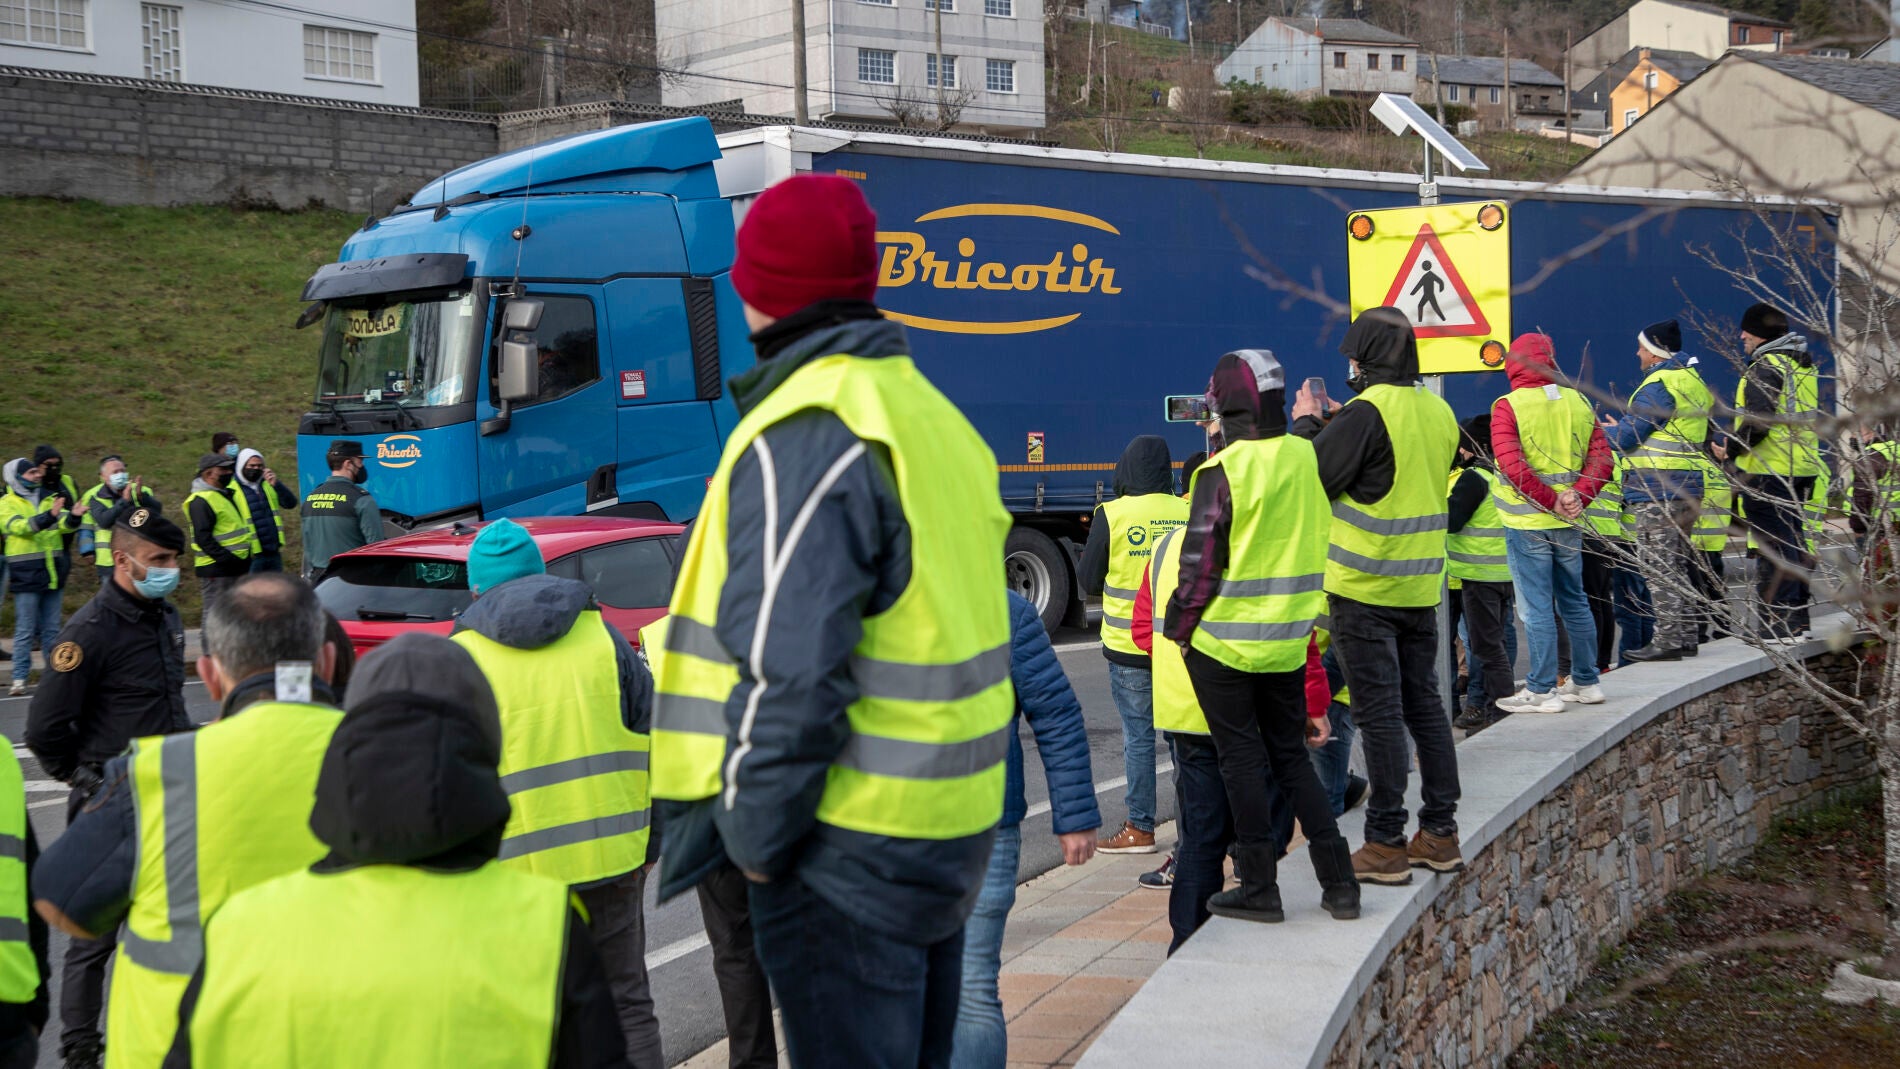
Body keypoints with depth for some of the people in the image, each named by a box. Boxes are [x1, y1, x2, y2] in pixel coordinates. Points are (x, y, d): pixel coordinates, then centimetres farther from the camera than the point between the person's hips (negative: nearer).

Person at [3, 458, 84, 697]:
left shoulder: (49, 499, 12)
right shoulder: (7, 504, -2)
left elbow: (64, 523, -3)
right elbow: (19, 526, -20)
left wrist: (74, 516, -27)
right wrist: (49, 516, -35)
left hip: (53, 573, 4)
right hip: (26, 575, -4)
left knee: (51, 629, 11)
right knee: (25, 630, -3)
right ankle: (19, 679, 1)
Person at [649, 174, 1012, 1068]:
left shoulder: (803, 439, -18)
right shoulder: (928, 413, 12)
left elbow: (789, 670, -24)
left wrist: (753, 829, -12)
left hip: (852, 842, -9)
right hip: (951, 824, 9)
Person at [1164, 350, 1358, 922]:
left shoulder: (1224, 471, -17)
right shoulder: (1308, 457, 2)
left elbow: (1200, 562, -14)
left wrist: (1179, 627, -1)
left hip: (1225, 640, -6)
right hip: (1289, 640, 6)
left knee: (1241, 757, 5)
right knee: (1291, 754, 16)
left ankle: (1259, 887, 8)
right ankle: (1338, 881, 14)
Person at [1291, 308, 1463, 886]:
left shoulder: (1367, 413, -16)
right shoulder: (1439, 412, 9)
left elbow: (1312, 477, -13)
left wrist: (1307, 423, 3)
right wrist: (1333, 423, 18)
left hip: (1365, 587, -7)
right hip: (1421, 587, 7)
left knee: (1379, 713, -3)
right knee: (1424, 704, 14)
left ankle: (1386, 844, 1)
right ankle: (1440, 833, 19)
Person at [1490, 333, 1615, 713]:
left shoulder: (1508, 407, -10)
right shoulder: (1578, 403, 6)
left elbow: (1511, 465, -20)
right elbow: (1601, 459, 0)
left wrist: (1550, 501, -13)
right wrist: (1576, 497, -8)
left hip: (1527, 523, -5)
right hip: (1569, 525, 5)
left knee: (1537, 607, -1)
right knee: (1574, 602, 16)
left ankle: (1542, 691, 2)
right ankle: (1587, 683, 23)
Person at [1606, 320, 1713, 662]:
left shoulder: (1657, 387, -14)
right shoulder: (1693, 381, 16)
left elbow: (1626, 438, -16)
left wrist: (1607, 430, 6)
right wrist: (1622, 428, 21)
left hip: (1657, 492, -10)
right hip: (1688, 488, 10)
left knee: (1657, 566, -7)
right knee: (1679, 565, 15)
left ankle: (1667, 640, -8)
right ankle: (1685, 636, 19)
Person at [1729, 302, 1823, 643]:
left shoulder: (1765, 367, -15)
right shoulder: (1804, 365, 15)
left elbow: (1759, 420, -24)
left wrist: (1733, 446, -10)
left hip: (1768, 471, -9)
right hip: (1801, 468, 9)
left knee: (1774, 545, -6)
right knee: (1792, 538, 18)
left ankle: (1780, 626, -7)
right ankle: (1798, 620, 24)